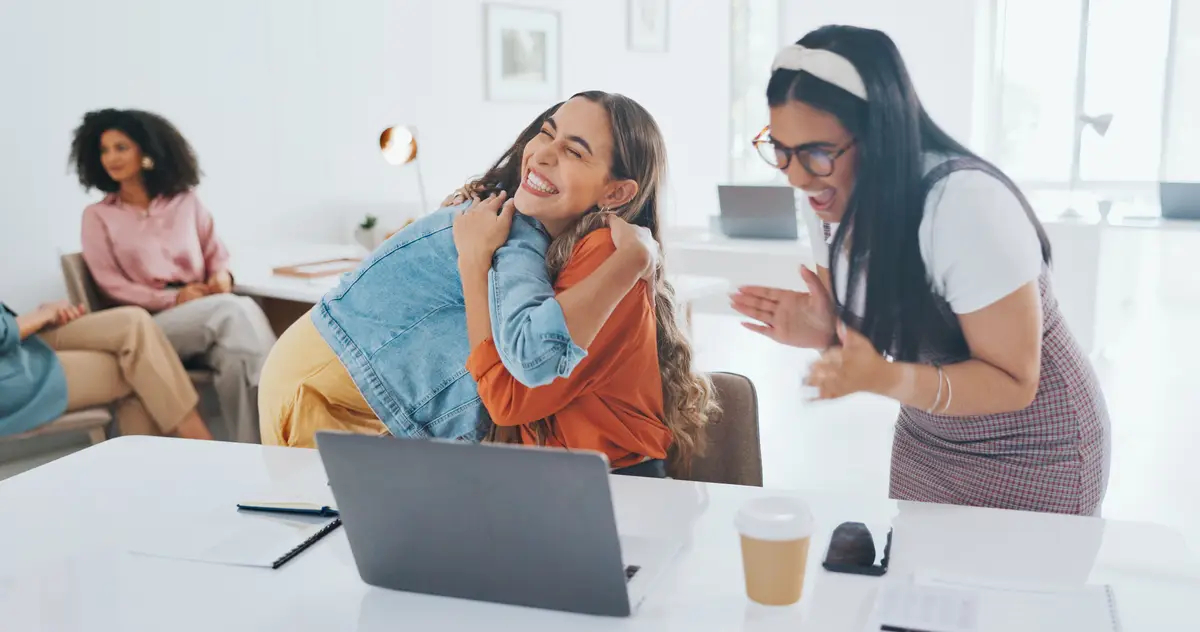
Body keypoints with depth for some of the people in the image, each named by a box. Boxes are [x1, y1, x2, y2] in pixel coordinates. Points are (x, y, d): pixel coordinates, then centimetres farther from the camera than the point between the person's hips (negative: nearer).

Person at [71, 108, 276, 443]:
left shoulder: (185, 200, 15)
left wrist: (222, 276, -7)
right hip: (151, 324, -2)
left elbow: (216, 251, 18)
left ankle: (254, 449, -32)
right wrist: (173, 299, -12)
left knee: (237, 358, -35)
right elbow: (112, 285, 2)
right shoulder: (98, 215, 9)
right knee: (235, 309, -34)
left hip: (208, 317, 3)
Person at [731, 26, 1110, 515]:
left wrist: (884, 378, -38)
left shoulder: (966, 206, -31)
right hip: (924, 439, 6)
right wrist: (824, 330, -20)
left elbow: (1012, 383, -24)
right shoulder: (831, 199, -11)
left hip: (1029, 451, -6)